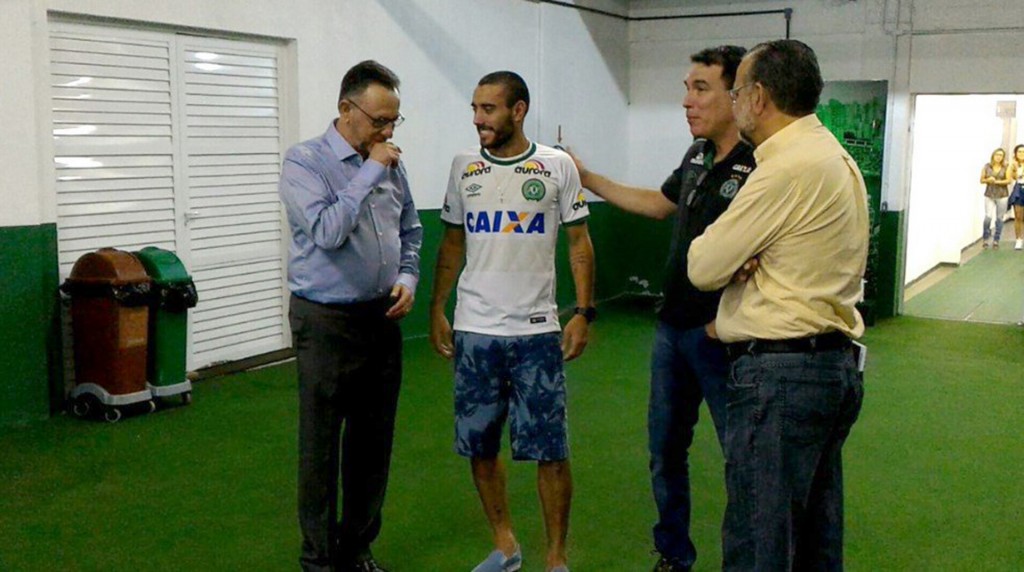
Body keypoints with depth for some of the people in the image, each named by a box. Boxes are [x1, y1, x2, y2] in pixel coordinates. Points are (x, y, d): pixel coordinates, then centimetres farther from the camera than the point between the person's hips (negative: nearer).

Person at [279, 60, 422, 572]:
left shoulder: (391, 164, 7)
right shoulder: (304, 161, -10)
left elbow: (410, 232, 18)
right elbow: (326, 232, -24)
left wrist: (407, 278, 0)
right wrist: (370, 172, -18)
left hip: (382, 320, 6)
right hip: (326, 322, -5)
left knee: (374, 443, 13)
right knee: (320, 447, 4)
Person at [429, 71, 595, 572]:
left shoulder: (557, 166, -2)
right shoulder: (464, 167, 6)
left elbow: (579, 242, 1)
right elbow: (452, 243, 13)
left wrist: (583, 313, -6)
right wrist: (436, 310, 10)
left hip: (537, 330, -3)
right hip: (474, 330, 3)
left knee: (549, 450, 0)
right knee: (480, 446, 10)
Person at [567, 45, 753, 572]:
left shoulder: (761, 168, -18)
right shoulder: (697, 155, 8)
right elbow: (660, 203, 25)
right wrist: (588, 180, 27)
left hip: (722, 336, -8)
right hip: (672, 327, 9)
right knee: (666, 450, 17)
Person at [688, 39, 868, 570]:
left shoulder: (788, 168, -18)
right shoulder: (836, 157, 14)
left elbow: (703, 267, -15)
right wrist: (748, 261, -5)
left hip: (781, 370, -10)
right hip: (834, 363, 10)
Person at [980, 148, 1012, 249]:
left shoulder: (1006, 167, 0)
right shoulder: (986, 166, 3)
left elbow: (1009, 180, -6)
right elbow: (981, 180, 6)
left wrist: (997, 181, -15)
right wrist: (988, 180, -14)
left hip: (1002, 196, 0)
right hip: (989, 195, 0)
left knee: (999, 218, 3)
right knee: (988, 217, -12)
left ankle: (996, 241, 13)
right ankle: (985, 239, 5)